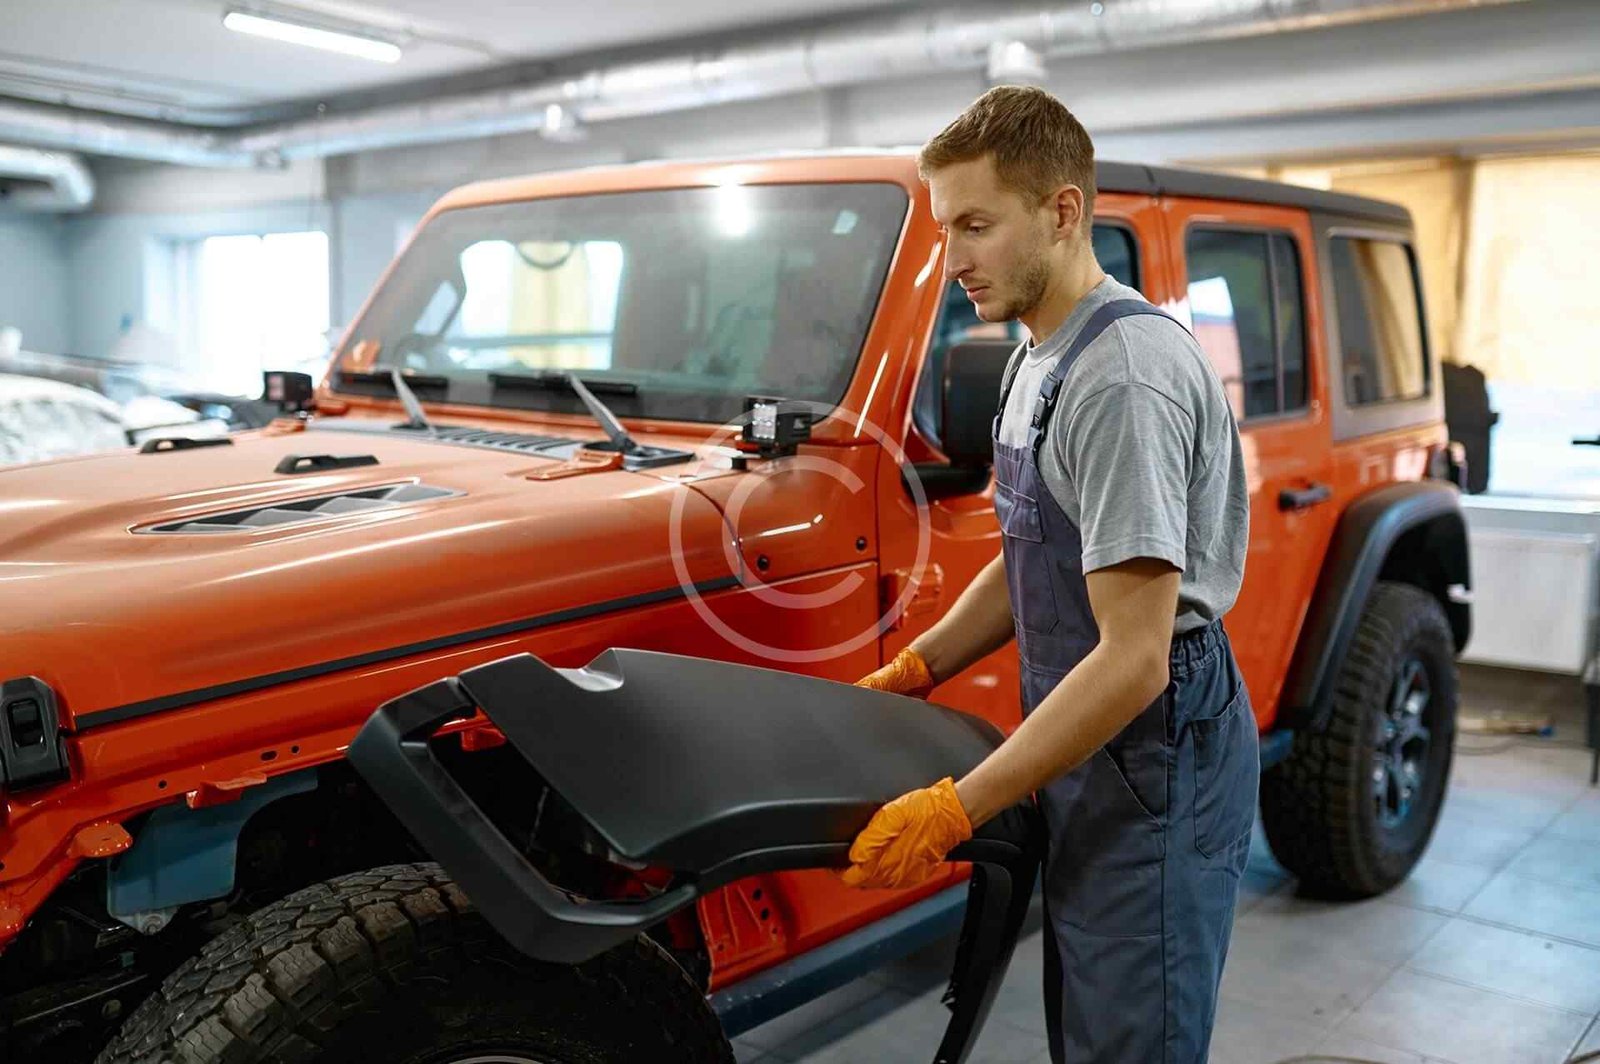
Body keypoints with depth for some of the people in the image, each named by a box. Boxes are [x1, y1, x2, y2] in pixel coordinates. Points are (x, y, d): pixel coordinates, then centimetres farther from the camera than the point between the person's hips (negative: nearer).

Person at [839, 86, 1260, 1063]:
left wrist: (954, 811, -24)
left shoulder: (1126, 376, -23)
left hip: (1156, 761, -9)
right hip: (1090, 751, 10)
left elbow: (1133, 660, -26)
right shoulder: (1041, 359, 10)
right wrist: (912, 672, 9)